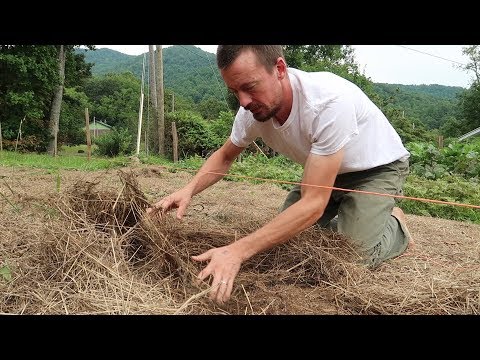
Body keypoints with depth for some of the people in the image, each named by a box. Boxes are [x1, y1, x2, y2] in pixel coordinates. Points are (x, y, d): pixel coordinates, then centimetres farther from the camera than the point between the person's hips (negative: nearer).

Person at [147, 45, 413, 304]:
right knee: (286, 232, -1)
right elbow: (224, 156, 0)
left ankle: (394, 222, 12)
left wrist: (237, 251, -47)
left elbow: (313, 204, -41)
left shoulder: (330, 101, -40)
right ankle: (340, 215, 26)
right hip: (326, 170, 6)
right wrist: (189, 190, -19)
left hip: (378, 166, -5)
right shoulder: (253, 108, -20)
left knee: (356, 254, -20)